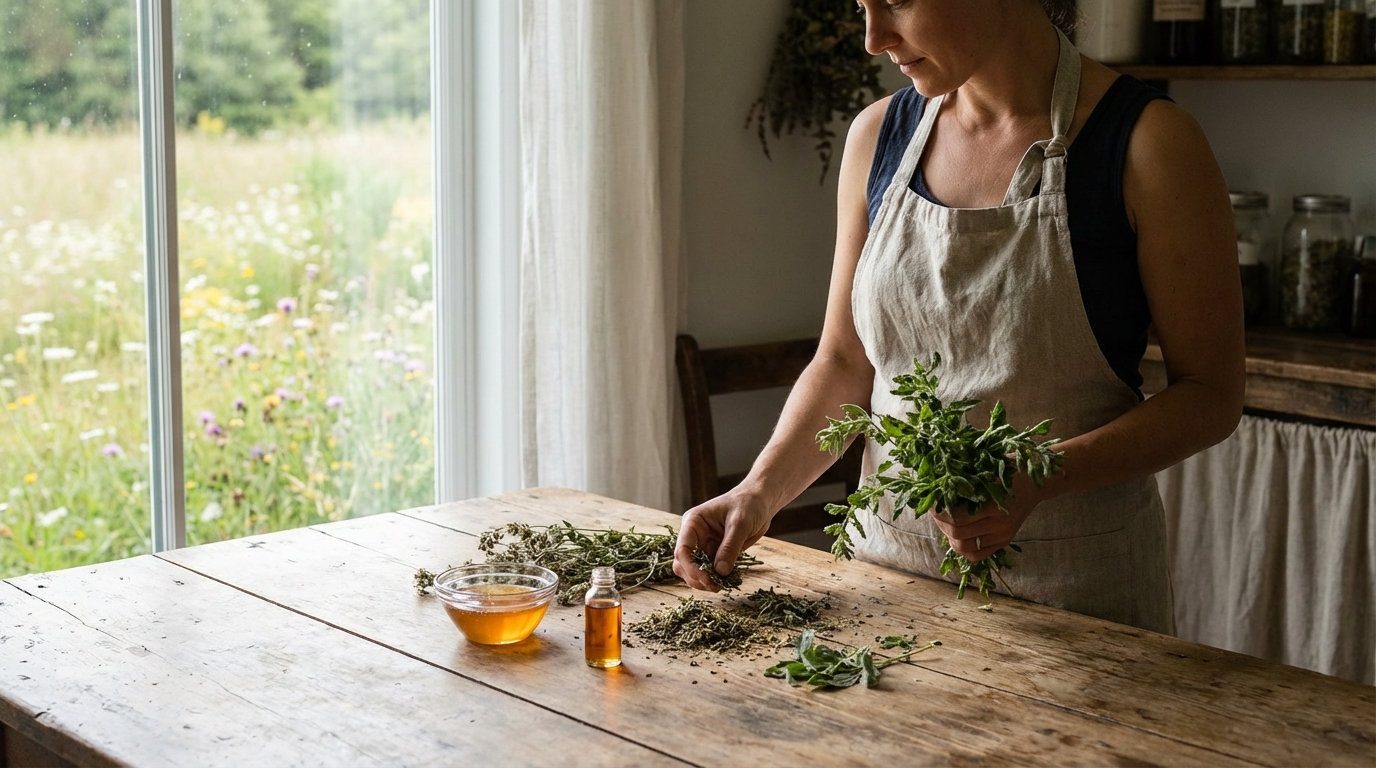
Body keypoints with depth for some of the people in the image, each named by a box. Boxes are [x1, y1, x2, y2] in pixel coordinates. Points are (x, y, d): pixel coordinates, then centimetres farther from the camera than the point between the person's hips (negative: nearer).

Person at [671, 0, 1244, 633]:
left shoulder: (1147, 144, -14)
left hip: (1074, 581, -4)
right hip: (890, 553, 4)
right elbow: (845, 361, 6)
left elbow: (1210, 394, -12)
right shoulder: (879, 135, 1)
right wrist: (761, 490, -10)